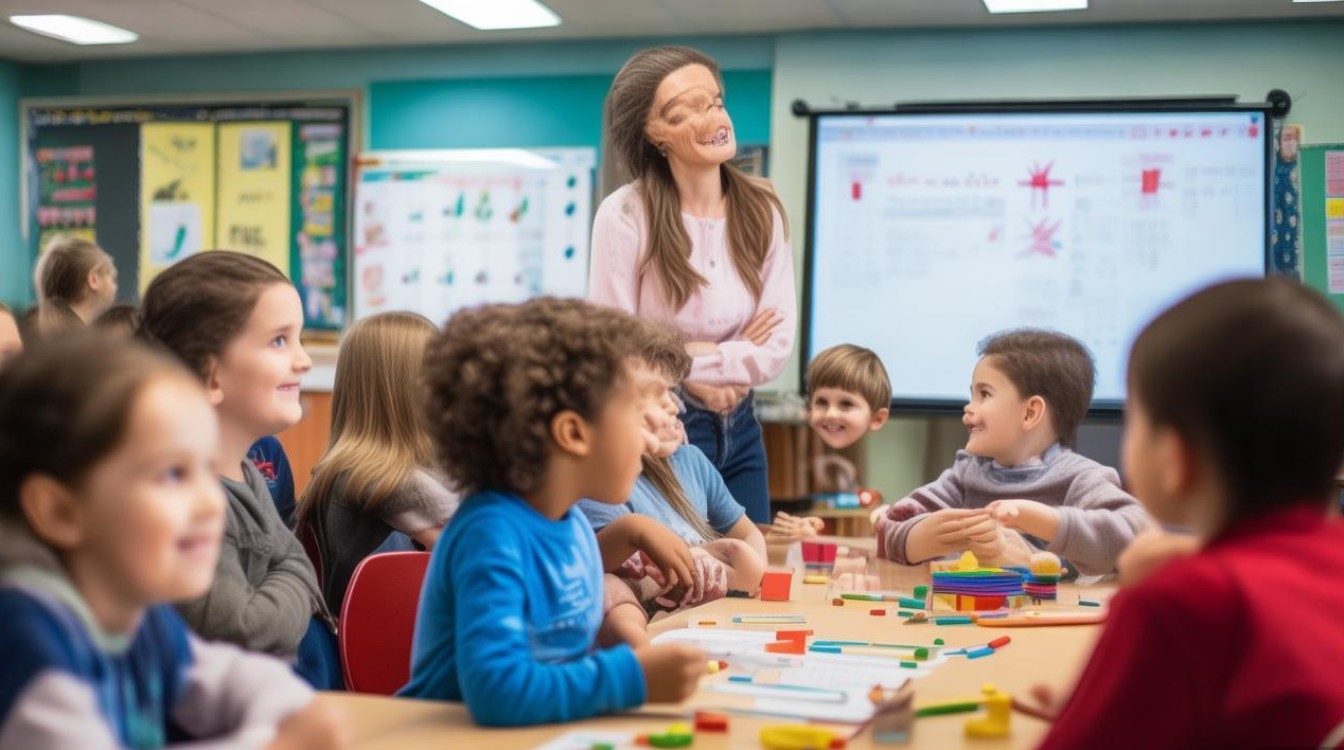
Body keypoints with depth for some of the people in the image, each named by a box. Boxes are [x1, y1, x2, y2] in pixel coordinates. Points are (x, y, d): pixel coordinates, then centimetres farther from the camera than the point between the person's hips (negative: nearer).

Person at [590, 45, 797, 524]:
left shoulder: (762, 210, -1)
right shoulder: (625, 216, -15)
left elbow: (777, 345, -3)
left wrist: (693, 357, -15)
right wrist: (732, 357, -8)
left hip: (738, 430, 5)